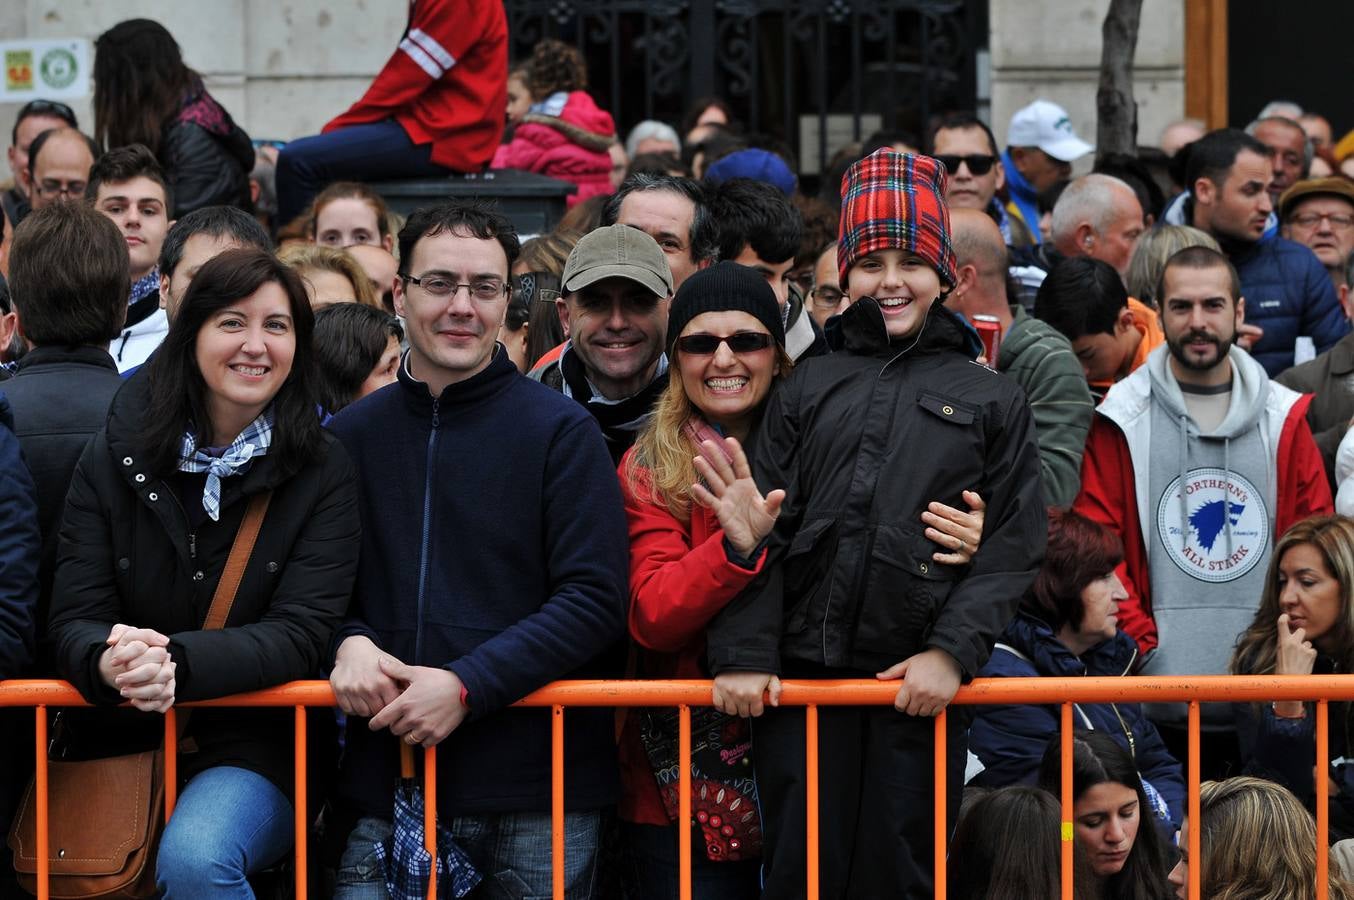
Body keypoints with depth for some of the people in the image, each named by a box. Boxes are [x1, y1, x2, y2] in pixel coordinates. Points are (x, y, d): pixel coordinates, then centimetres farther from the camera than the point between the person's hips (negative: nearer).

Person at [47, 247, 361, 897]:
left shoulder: (323, 473, -1)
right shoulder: (113, 458, 3)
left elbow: (300, 634, -9)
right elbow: (74, 618, -2)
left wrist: (173, 661, -26)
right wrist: (110, 663, -28)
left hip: (256, 746, -3)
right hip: (124, 744, 3)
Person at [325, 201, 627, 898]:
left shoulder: (559, 430, 0)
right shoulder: (349, 435, 10)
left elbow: (595, 600, -8)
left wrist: (467, 685, -17)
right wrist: (349, 642, -7)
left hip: (536, 790, -2)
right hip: (382, 786, 2)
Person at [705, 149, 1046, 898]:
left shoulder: (992, 400, 10)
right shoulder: (809, 388, 14)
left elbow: (1012, 547, 3)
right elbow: (761, 530, 7)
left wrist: (953, 651, -11)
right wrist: (744, 653, -5)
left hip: (920, 686, -1)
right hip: (801, 679, 1)